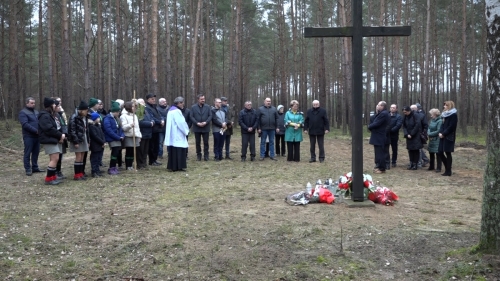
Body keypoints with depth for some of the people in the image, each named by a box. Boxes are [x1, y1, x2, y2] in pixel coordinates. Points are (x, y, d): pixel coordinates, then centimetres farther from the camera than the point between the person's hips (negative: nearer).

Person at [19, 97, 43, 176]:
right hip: (28, 136, -6)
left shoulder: (36, 112, 17)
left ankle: (35, 167, 19)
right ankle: (28, 169, 5)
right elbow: (25, 124, -16)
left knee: (36, 152, 10)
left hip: (37, 136, 6)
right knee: (28, 153, -1)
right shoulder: (23, 112, -5)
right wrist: (36, 131, -20)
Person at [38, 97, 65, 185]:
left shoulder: (55, 114, 17)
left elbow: (59, 126, 16)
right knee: (55, 158, -12)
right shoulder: (44, 116, -14)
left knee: (54, 159, 11)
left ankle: (53, 177, 18)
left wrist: (62, 135, -4)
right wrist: (60, 135, -15)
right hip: (49, 140, -10)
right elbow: (49, 129, -22)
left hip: (56, 139, 10)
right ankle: (49, 178, -5)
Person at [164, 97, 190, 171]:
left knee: (173, 150, 10)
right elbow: (181, 123, -17)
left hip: (172, 134, 9)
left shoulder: (171, 110, 15)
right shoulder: (177, 111, -15)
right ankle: (179, 166, -2)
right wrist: (186, 130, -3)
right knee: (179, 150, -4)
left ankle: (172, 166, 12)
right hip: (177, 134, -9)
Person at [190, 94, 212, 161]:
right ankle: (198, 155, 16)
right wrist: (197, 123, -14)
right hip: (197, 128, 0)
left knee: (206, 142, 2)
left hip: (206, 128, 0)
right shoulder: (193, 107, 1)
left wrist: (206, 122, -14)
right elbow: (191, 116, -3)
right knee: (198, 143, 7)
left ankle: (206, 155, 10)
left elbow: (210, 116, 0)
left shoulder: (208, 107, 4)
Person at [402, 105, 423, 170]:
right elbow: (404, 126, 6)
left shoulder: (415, 115, -12)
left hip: (416, 136, -6)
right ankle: (411, 164, 13)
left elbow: (417, 125, -16)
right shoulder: (405, 117, 6)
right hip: (409, 136, 6)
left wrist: (411, 134, -14)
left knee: (416, 150, -2)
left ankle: (415, 164, 3)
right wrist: (407, 134, -9)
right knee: (410, 150, 7)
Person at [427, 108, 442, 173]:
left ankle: (438, 168, 5)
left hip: (437, 141, -8)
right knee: (431, 153, 16)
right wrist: (429, 134, -8)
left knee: (438, 154, -2)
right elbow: (429, 128, 11)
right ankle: (431, 166, 30)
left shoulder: (440, 121, -16)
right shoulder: (431, 120, 8)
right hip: (431, 140, 8)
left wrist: (430, 134, -11)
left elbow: (438, 131, -19)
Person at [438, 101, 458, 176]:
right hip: (443, 136, 8)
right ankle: (447, 168, 21)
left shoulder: (453, 115, -10)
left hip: (449, 137, -8)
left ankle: (448, 171, 5)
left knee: (448, 153, -3)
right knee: (440, 152, 7)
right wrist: (440, 132, 0)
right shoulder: (445, 114, 16)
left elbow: (451, 127, -17)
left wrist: (443, 134, -16)